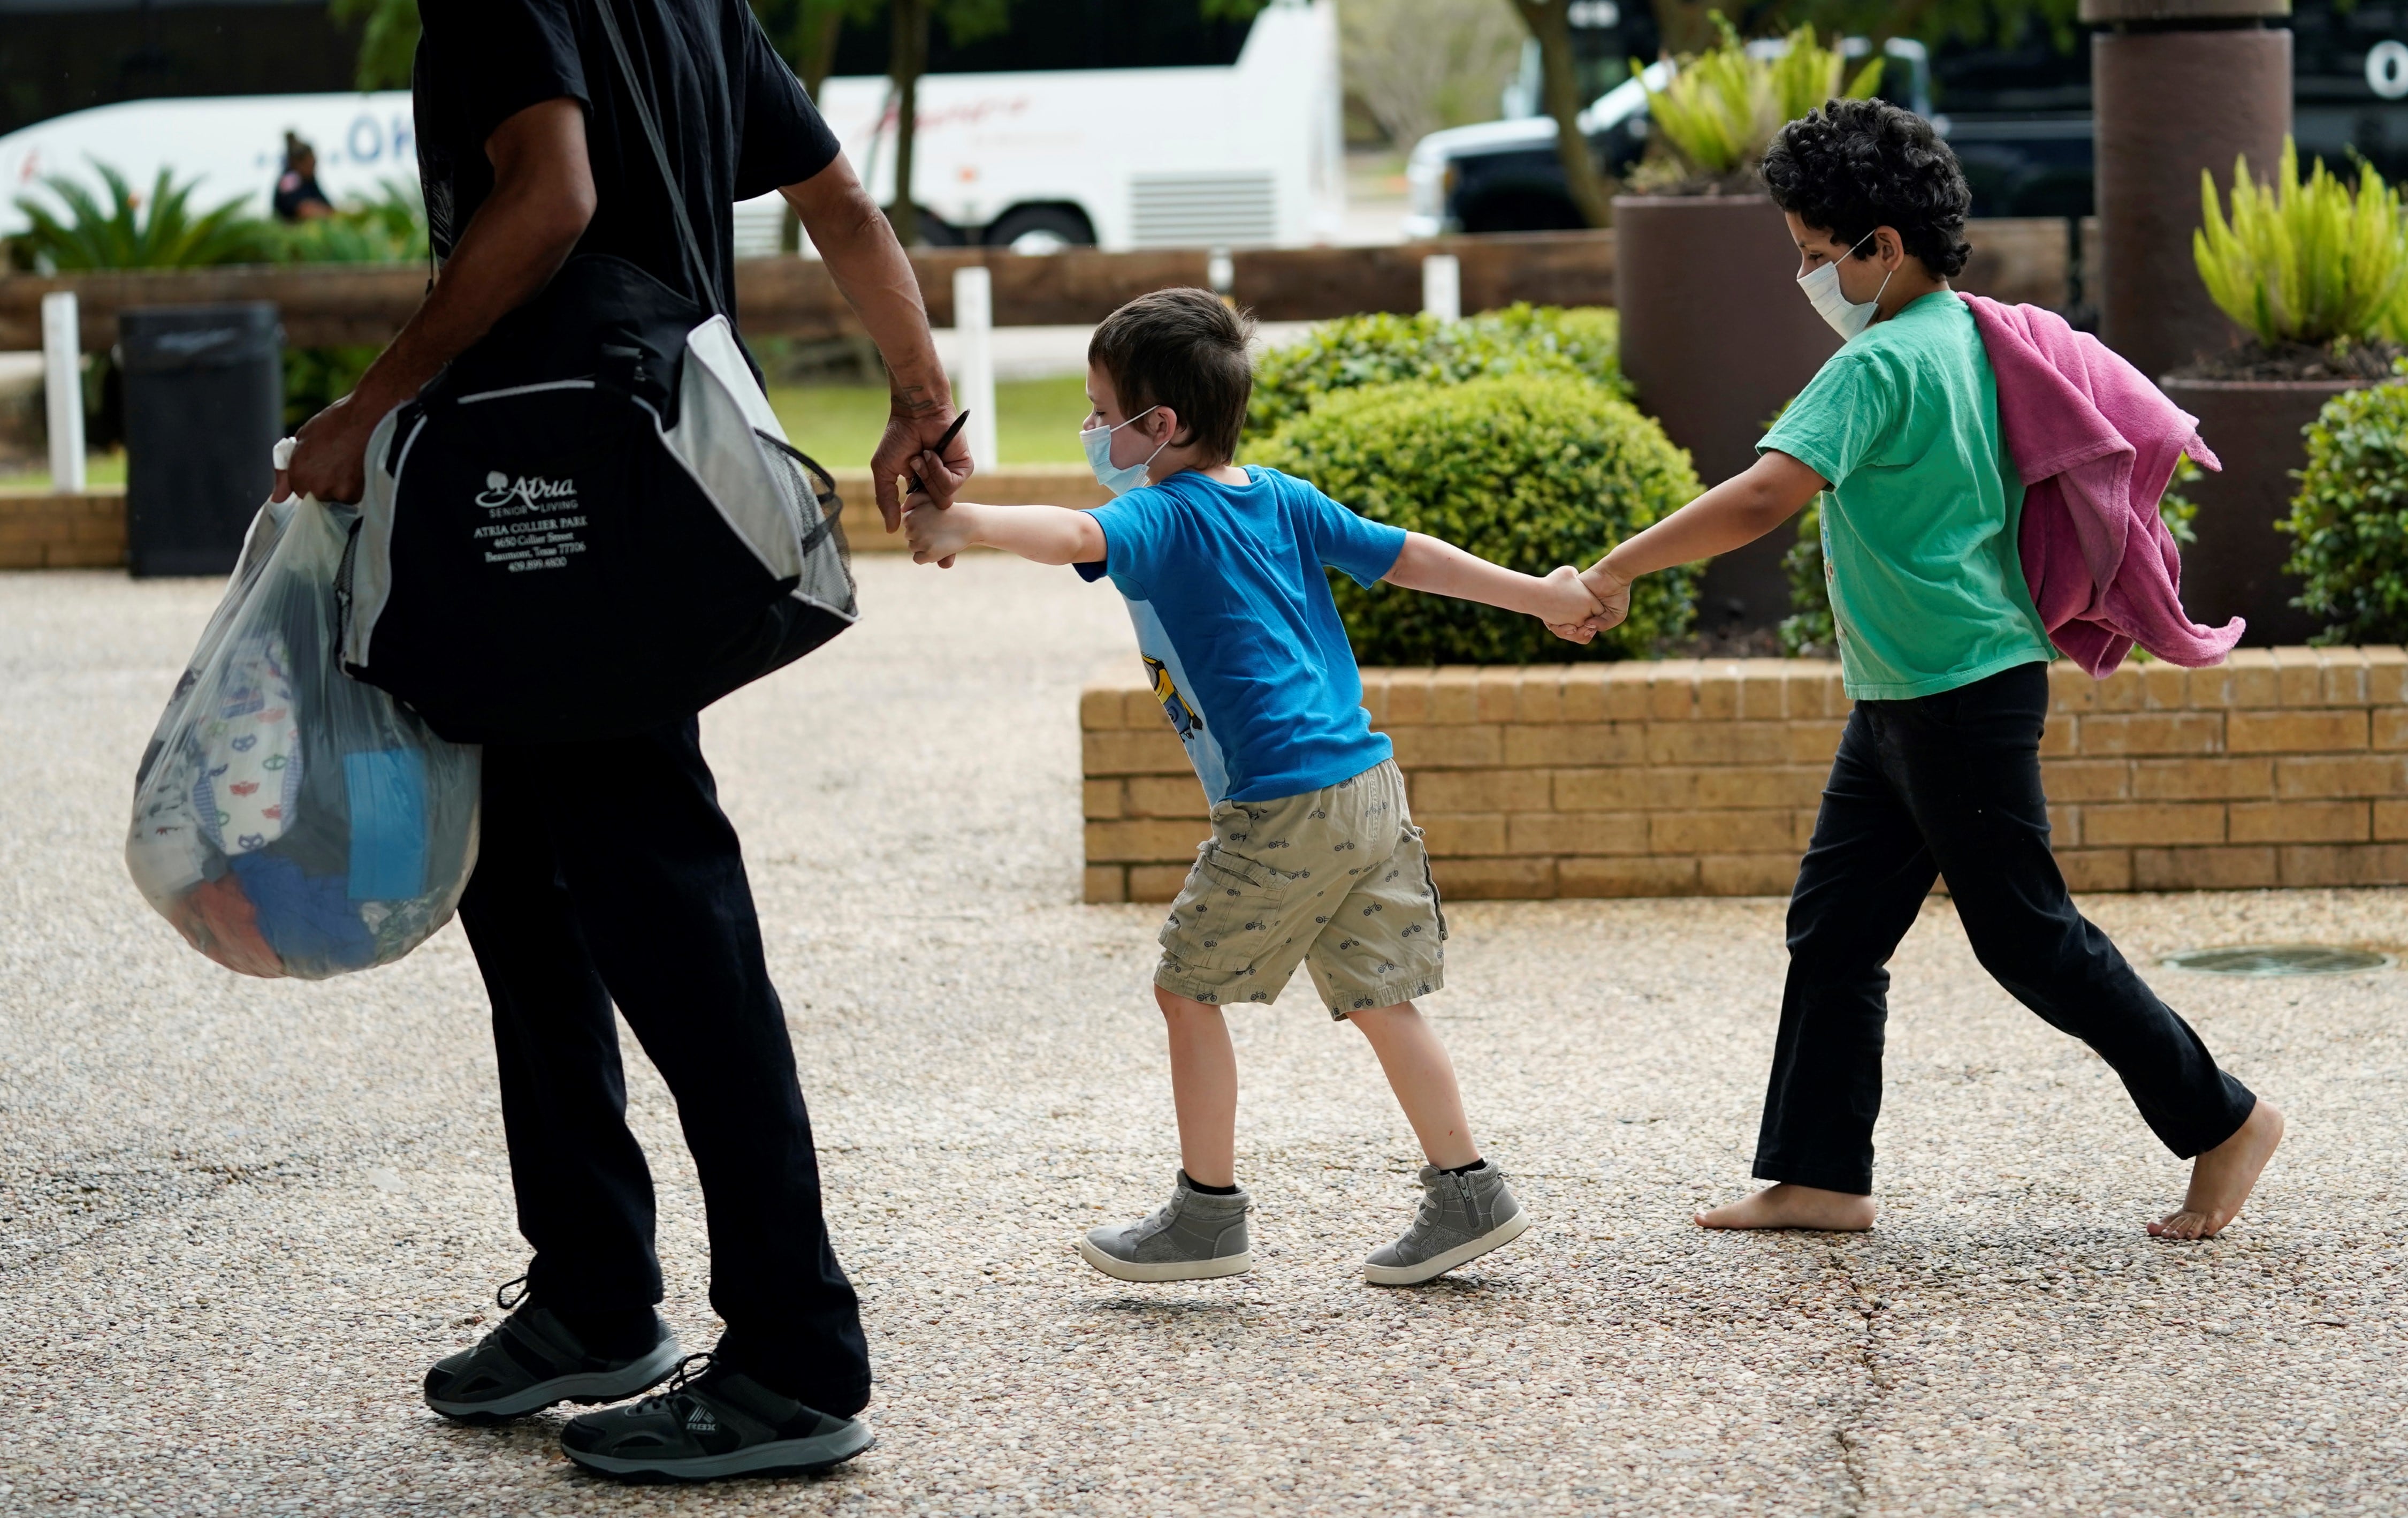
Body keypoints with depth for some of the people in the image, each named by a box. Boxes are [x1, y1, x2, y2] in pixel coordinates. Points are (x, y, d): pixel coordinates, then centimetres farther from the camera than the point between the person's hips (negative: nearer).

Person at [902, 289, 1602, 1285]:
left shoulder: (1163, 518, -10)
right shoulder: (1281, 499, 13)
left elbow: (1078, 537, -31)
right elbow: (1403, 556, 18)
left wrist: (968, 522, -47)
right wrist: (1539, 595, 26)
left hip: (1282, 808, -8)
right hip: (1372, 788, 8)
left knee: (1188, 989, 5)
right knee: (1376, 999, 15)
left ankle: (1208, 1211, 9)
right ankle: (1468, 1194, 17)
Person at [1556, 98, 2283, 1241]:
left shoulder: (1881, 367, -20)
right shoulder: (1967, 336, 9)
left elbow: (1764, 497, -32)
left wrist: (1618, 570, -26)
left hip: (1961, 695, -10)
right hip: (1900, 700, 10)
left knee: (2027, 934, -1)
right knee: (1832, 925, 9)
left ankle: (2223, 1119, 10)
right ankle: (1819, 1178, 12)